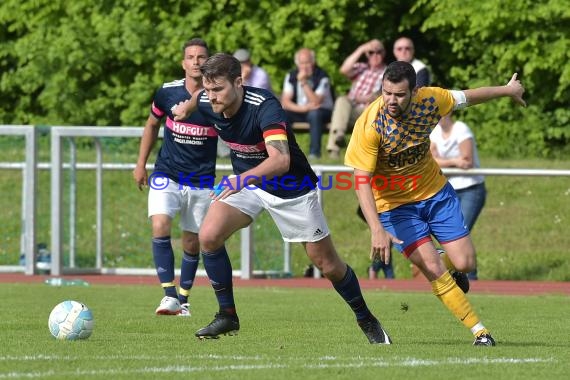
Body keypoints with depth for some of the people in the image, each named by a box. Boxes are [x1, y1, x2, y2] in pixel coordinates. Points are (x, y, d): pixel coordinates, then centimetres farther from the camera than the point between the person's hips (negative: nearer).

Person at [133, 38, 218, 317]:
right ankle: (170, 296, -23)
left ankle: (183, 300, 25)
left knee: (192, 244, 5)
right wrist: (141, 163, 13)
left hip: (201, 182, 0)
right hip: (166, 176, 0)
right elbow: (152, 124, 14)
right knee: (160, 227, -22)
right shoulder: (167, 93, -5)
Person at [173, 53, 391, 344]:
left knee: (328, 264, 2)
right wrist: (186, 107, 34)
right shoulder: (207, 103, -15)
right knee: (209, 236, -19)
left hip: (292, 187, -5)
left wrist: (243, 179, -62)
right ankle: (227, 316, -4)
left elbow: (281, 160, -49)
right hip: (246, 181, 5)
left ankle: (366, 319, 27)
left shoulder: (264, 106, -36)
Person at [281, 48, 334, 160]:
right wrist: (302, 108, -27)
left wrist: (303, 83, -30)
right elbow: (285, 102, -10)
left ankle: (314, 152, -31)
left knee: (314, 113, -38)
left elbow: (316, 102, -25)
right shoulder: (291, 76, -2)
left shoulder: (322, 77, -15)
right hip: (300, 112, 4)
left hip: (323, 113, -4)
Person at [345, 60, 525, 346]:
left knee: (464, 263, -4)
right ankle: (478, 330, 1)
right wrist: (377, 230, -37)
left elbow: (465, 97, 6)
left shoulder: (429, 100, -16)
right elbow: (362, 180, -26)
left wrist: (507, 90, 23)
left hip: (435, 192, 4)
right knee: (434, 269, -14)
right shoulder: (369, 125, -28)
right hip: (394, 204, -4)